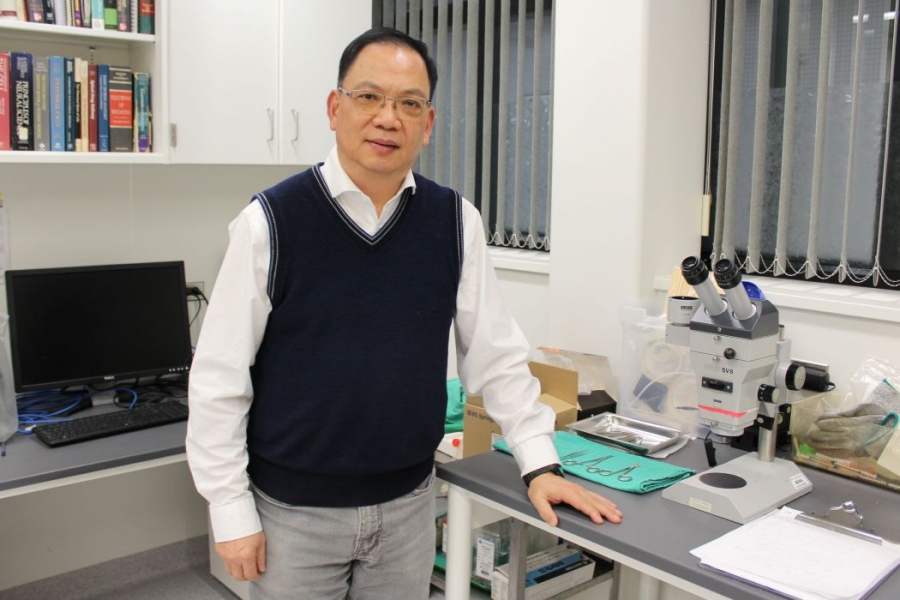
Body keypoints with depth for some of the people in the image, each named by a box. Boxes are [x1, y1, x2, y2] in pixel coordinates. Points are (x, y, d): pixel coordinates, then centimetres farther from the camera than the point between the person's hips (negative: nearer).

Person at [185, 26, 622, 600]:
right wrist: (232, 512, -9)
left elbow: (496, 354, 2)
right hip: (293, 510, -2)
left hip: (408, 504, 3)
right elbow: (220, 376, -9)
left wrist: (541, 465, 0)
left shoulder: (456, 222, -4)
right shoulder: (272, 221, -12)